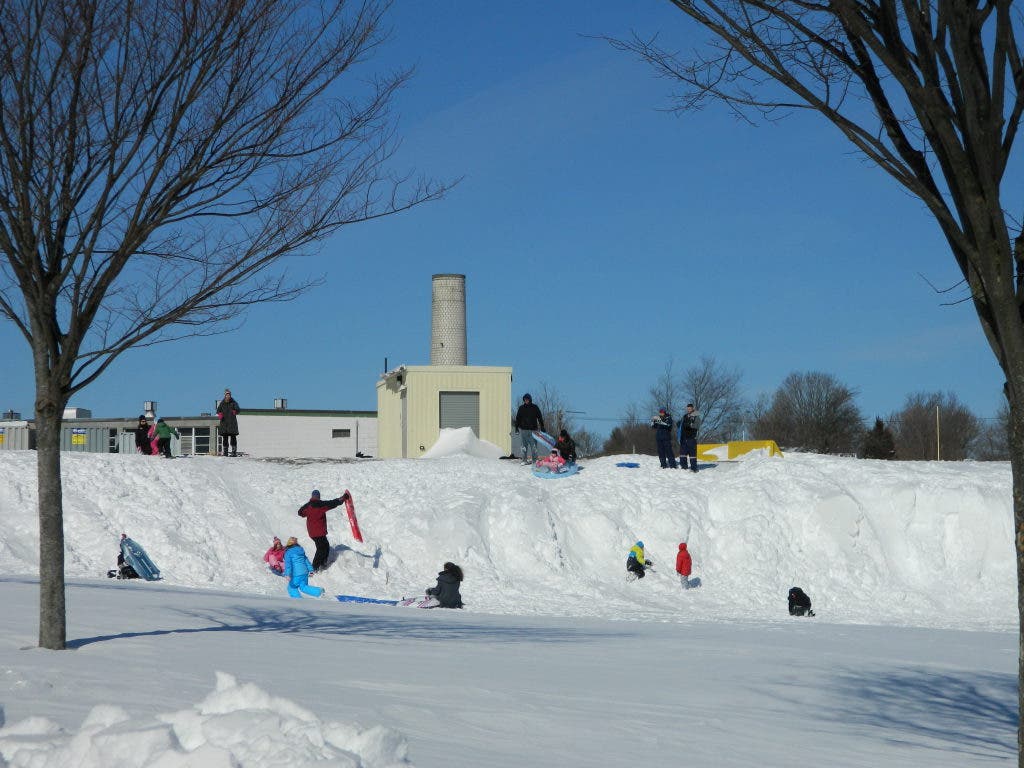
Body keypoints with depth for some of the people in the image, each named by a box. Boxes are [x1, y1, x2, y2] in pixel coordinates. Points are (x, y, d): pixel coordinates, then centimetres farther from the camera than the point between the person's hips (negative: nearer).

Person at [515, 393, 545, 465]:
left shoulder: (535, 407, 3)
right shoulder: (521, 408, 8)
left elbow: (540, 417, 5)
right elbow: (518, 418, 13)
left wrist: (542, 427, 0)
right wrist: (517, 427, 7)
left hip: (533, 429, -2)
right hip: (523, 429, 2)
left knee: (533, 445, -4)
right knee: (524, 445, 3)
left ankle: (535, 459, 2)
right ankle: (524, 460, 8)